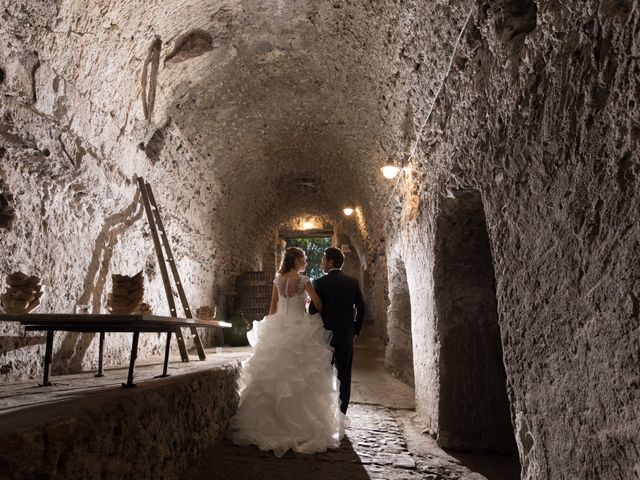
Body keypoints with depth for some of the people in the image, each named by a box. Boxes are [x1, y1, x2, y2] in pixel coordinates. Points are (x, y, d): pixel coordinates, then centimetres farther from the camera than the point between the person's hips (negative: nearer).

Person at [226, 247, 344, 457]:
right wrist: (322, 319, 11)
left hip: (278, 329, 5)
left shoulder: (278, 280, 7)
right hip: (298, 329, -5)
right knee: (298, 377, 1)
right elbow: (318, 305, -8)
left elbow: (272, 309, 11)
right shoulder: (303, 281, -8)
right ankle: (298, 425, 6)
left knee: (275, 375, 11)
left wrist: (271, 329, 19)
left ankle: (269, 422, 19)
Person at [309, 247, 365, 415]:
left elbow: (313, 310, -9)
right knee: (344, 376, 10)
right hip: (347, 336, 3)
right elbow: (360, 308, 3)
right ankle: (341, 413, 15)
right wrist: (355, 331, 12)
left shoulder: (320, 283, -10)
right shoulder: (353, 282, 2)